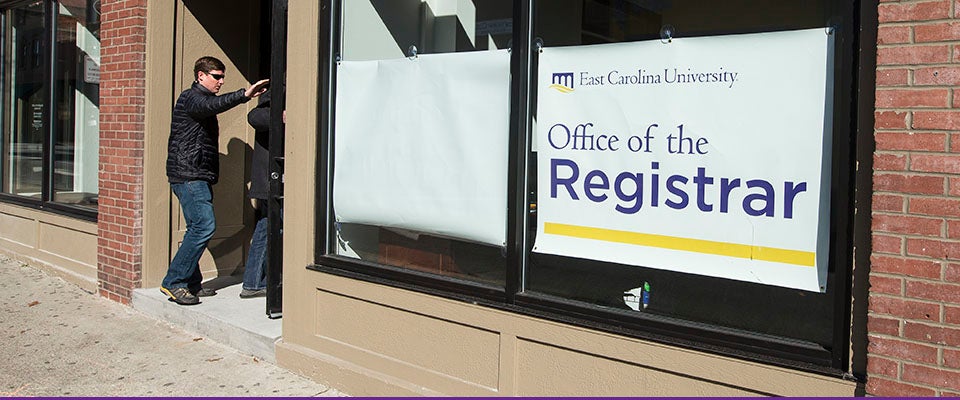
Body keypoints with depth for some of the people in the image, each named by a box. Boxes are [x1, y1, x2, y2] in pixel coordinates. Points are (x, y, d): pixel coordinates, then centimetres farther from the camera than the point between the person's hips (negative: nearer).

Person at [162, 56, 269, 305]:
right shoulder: (191, 98, -7)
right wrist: (244, 95, -42)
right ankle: (173, 282, -11)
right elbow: (212, 105, -30)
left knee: (199, 229, 9)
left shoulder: (202, 100, 25)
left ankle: (191, 283, 14)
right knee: (204, 226, -15)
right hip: (188, 175, -10)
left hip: (198, 177, 10)